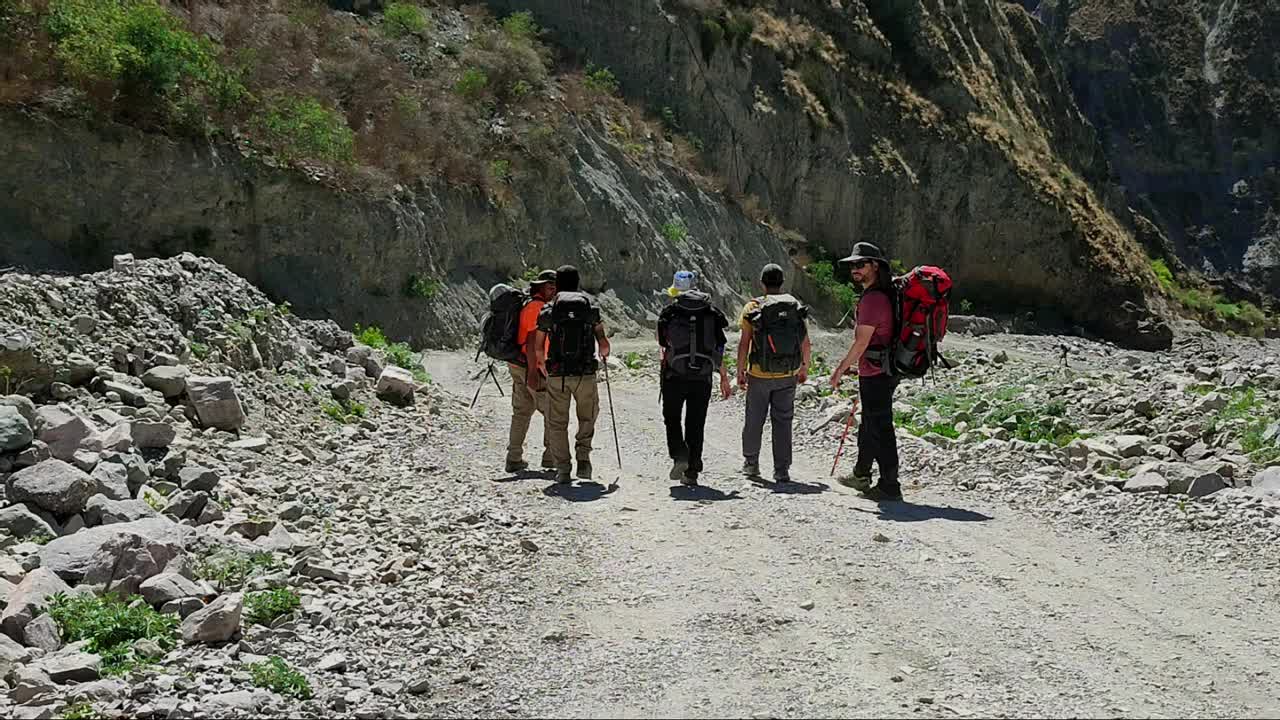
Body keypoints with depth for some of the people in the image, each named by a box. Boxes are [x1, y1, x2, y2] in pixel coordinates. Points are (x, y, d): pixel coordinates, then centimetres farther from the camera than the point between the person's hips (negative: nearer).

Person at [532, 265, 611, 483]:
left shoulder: (548, 310, 1)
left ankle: (563, 469, 7)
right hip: (585, 374, 1)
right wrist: (604, 355, 23)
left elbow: (538, 347, 2)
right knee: (587, 418, 20)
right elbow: (603, 343, 1)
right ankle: (583, 459, 6)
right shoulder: (591, 307, 2)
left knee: (557, 422, 10)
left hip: (557, 375, 0)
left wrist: (541, 365, 22)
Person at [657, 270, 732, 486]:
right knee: (696, 424, 9)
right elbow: (720, 349, 2)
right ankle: (692, 472, 9)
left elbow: (663, 344, 0)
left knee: (672, 419, 14)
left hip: (675, 376, -2)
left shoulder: (669, 312, -3)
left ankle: (679, 456, -7)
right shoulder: (711, 312, 4)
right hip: (702, 377, 2)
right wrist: (724, 378, 7)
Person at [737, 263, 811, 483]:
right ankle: (782, 470, 6)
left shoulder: (753, 308, -8)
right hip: (788, 376, 2)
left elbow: (744, 343, -8)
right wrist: (805, 368, 18)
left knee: (754, 420, 13)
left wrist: (740, 371, 0)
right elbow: (805, 343, 5)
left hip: (759, 375, -2)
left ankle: (751, 463, 25)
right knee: (783, 421, 7)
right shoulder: (795, 307, 1)